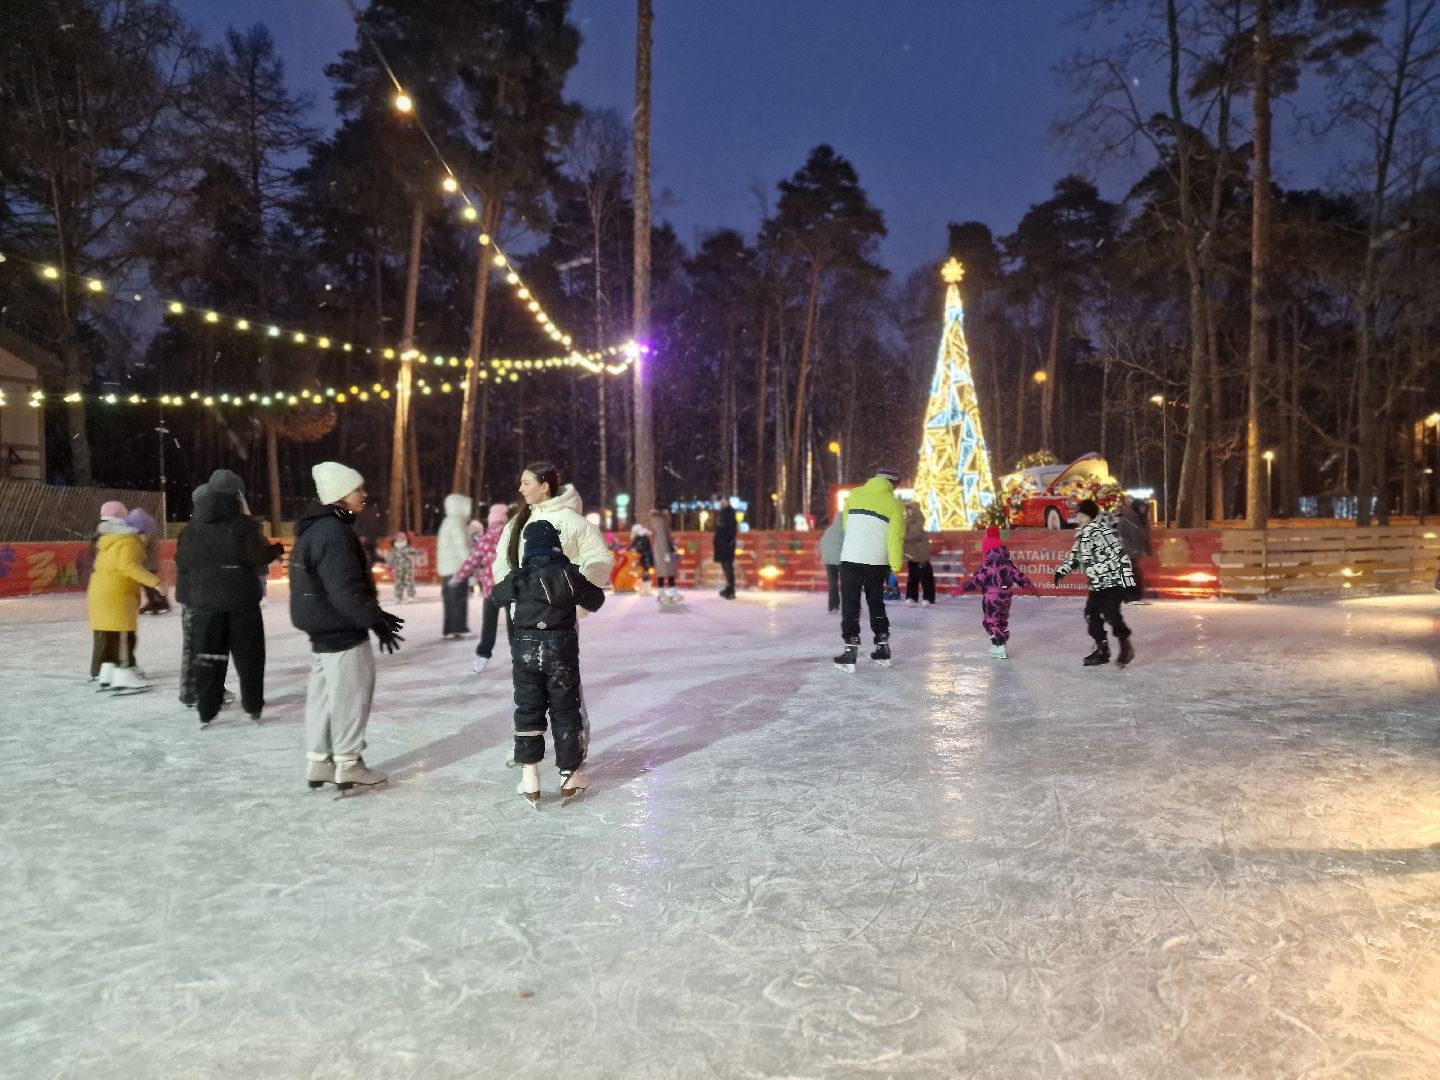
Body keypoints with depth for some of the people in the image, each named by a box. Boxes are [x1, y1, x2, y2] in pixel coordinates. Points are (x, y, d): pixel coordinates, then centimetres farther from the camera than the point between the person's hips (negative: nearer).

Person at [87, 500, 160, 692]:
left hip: (99, 593, 9)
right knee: (123, 637, -5)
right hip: (117, 596, -9)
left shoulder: (107, 540, 13)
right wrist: (155, 582, -33)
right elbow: (130, 566, -29)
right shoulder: (128, 543, -16)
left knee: (109, 635, 14)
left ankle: (107, 676, 18)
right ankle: (124, 678, -6)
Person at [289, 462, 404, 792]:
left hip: (323, 628, 10)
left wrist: (375, 615, 19)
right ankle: (347, 764, 10)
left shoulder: (316, 529, 14)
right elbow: (346, 589, -26)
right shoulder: (334, 532, -20)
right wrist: (376, 621, -19)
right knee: (350, 694, 0)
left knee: (324, 694, 15)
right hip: (342, 630, -10)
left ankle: (319, 762, 23)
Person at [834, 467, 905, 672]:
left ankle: (851, 650, -3)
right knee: (876, 603, 16)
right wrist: (895, 567, -5)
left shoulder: (855, 494, 6)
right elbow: (895, 537, -6)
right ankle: (883, 650, 20)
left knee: (850, 605, 3)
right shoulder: (893, 504, 0)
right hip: (878, 562, 1)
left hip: (851, 558, -1)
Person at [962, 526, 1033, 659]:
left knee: (991, 622, -1)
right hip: (1006, 597, 6)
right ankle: (1001, 644, 26)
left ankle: (999, 648, -10)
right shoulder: (1008, 565, 2)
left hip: (991, 598, -6)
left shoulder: (986, 567, -14)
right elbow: (1020, 577, 9)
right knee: (1003, 621, 20)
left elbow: (975, 581, -17)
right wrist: (1032, 587, 22)